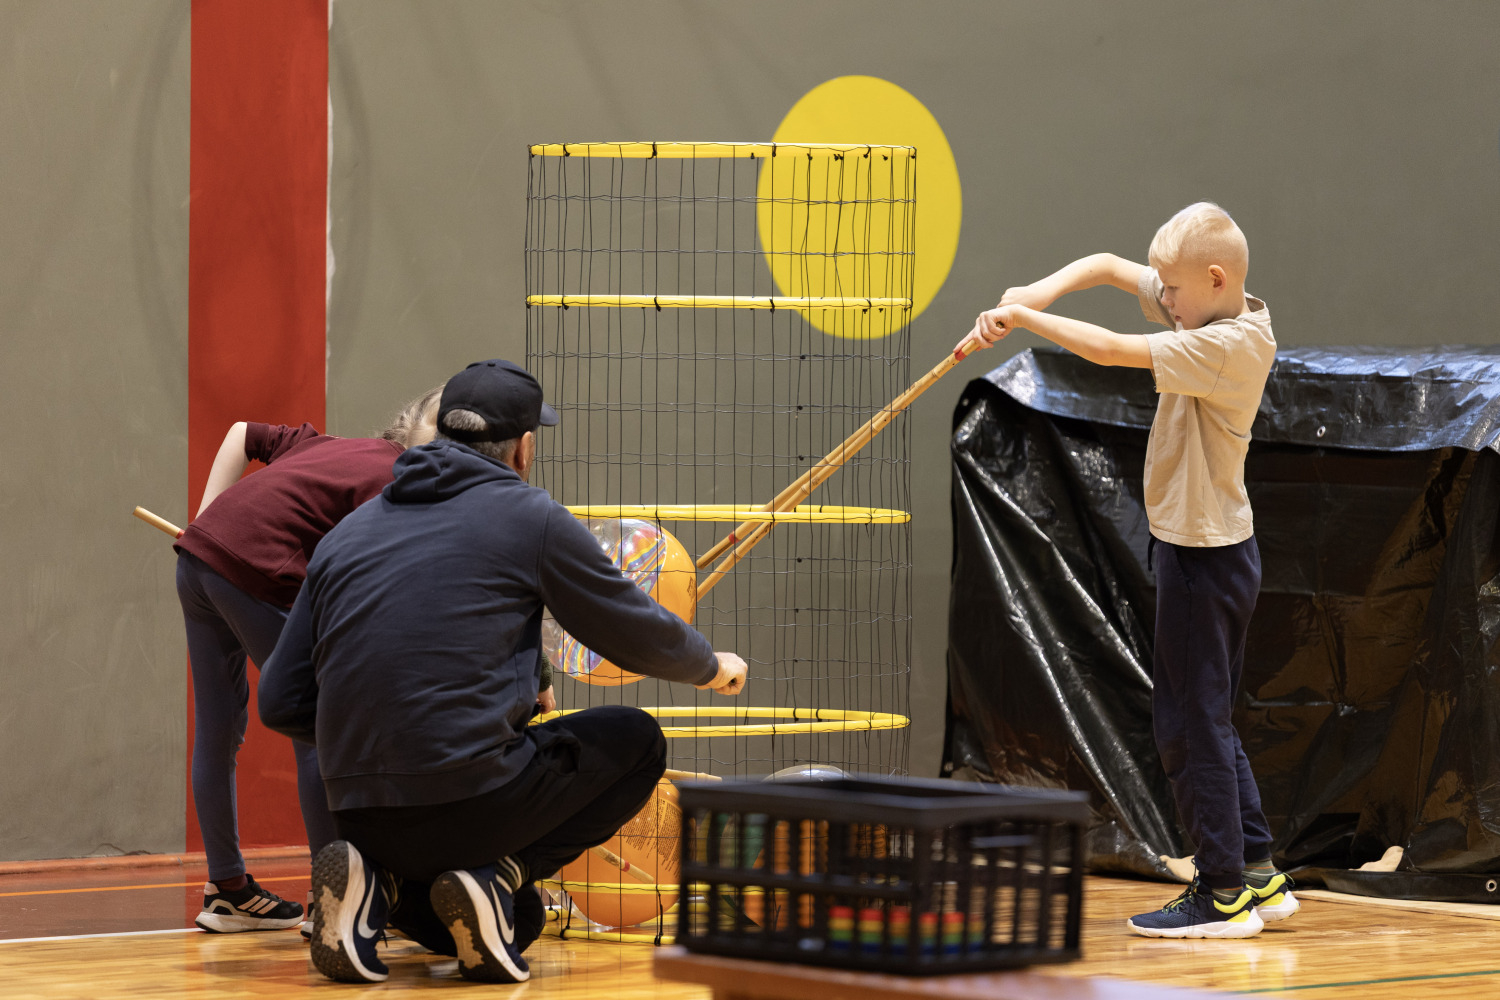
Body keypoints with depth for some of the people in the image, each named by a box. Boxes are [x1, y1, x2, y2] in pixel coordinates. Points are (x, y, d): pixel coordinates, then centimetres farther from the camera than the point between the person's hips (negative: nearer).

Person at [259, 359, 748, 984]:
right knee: (636, 741, 17)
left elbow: (280, 704, 14)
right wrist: (712, 667, 32)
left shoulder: (346, 534, 15)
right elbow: (640, 637, 10)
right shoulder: (529, 516, 1)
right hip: (474, 799, -6)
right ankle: (499, 875, -3)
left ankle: (381, 886, 0)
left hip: (359, 817, 6)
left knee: (512, 922, 29)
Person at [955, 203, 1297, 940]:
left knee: (1189, 720, -3)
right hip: (1210, 546, 10)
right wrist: (1038, 294, -9)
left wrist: (1021, 316, -17)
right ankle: (1257, 875, 20)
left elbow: (1110, 350, -27)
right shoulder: (1220, 312, 6)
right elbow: (1109, 267, 8)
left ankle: (1224, 893, 3)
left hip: (1204, 554, -10)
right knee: (1205, 719, 15)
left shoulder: (1228, 345, -22)